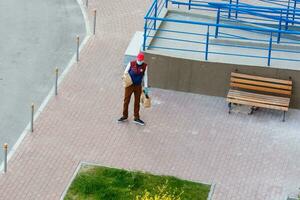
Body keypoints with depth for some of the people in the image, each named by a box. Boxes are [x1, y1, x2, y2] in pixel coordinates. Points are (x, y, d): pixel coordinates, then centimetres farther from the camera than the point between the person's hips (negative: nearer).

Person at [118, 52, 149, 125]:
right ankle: (125, 116, 21)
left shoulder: (145, 66, -7)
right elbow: (125, 72, -1)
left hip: (138, 86, 2)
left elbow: (145, 76, 2)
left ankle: (136, 118, 21)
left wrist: (146, 87, 1)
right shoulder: (131, 64, -12)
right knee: (126, 101, 6)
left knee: (137, 102, 10)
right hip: (129, 85, -1)